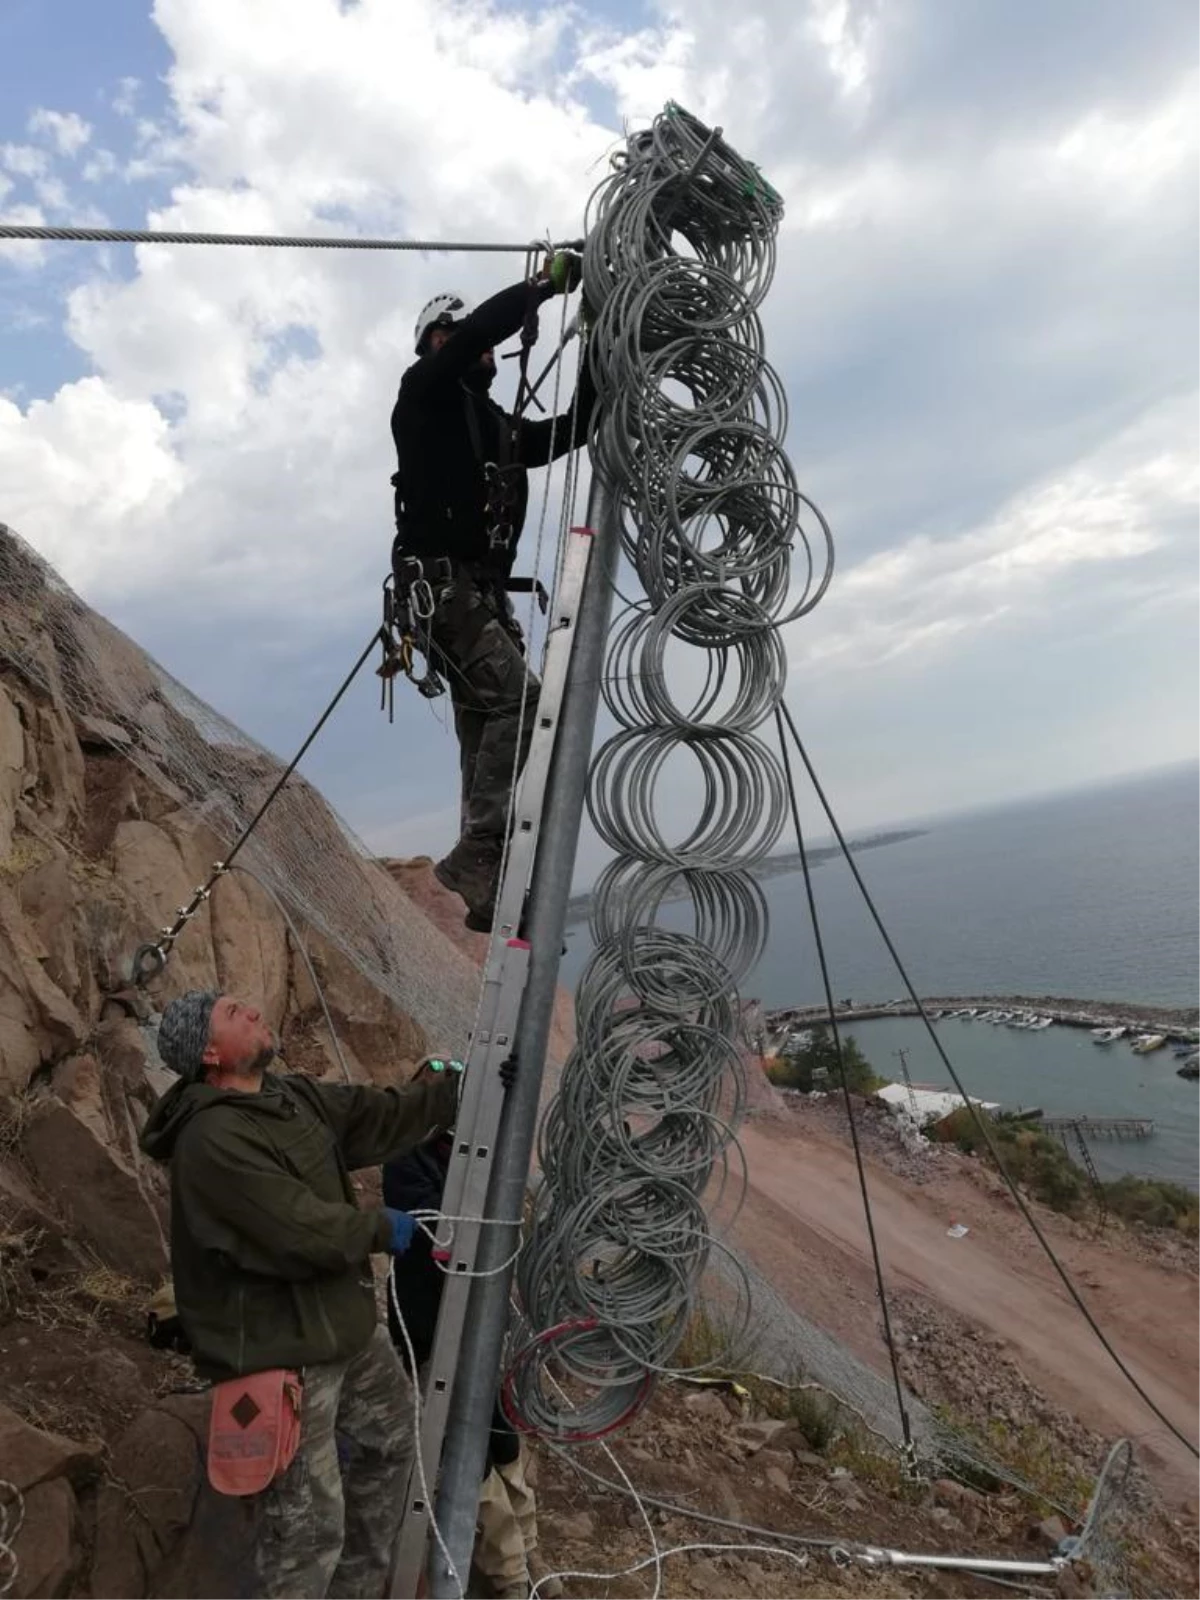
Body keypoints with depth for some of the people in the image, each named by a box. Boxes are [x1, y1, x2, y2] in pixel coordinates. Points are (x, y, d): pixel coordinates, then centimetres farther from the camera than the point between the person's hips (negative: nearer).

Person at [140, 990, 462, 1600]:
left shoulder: (297, 1097, 0)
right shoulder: (214, 1140, -28)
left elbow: (381, 1115, 4)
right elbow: (302, 1233, -29)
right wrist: (382, 1229, -13)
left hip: (347, 1325, 10)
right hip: (280, 1355, -9)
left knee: (390, 1440, 27)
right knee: (309, 1525, 5)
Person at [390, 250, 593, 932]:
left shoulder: (498, 425, 26)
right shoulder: (425, 391, 4)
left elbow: (567, 435, 26)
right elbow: (479, 328, -12)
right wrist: (548, 280, -3)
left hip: (486, 591, 8)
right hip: (441, 582, -8)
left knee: (489, 723, 3)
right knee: (519, 697, -24)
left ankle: (486, 886, 6)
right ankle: (478, 850, -22)